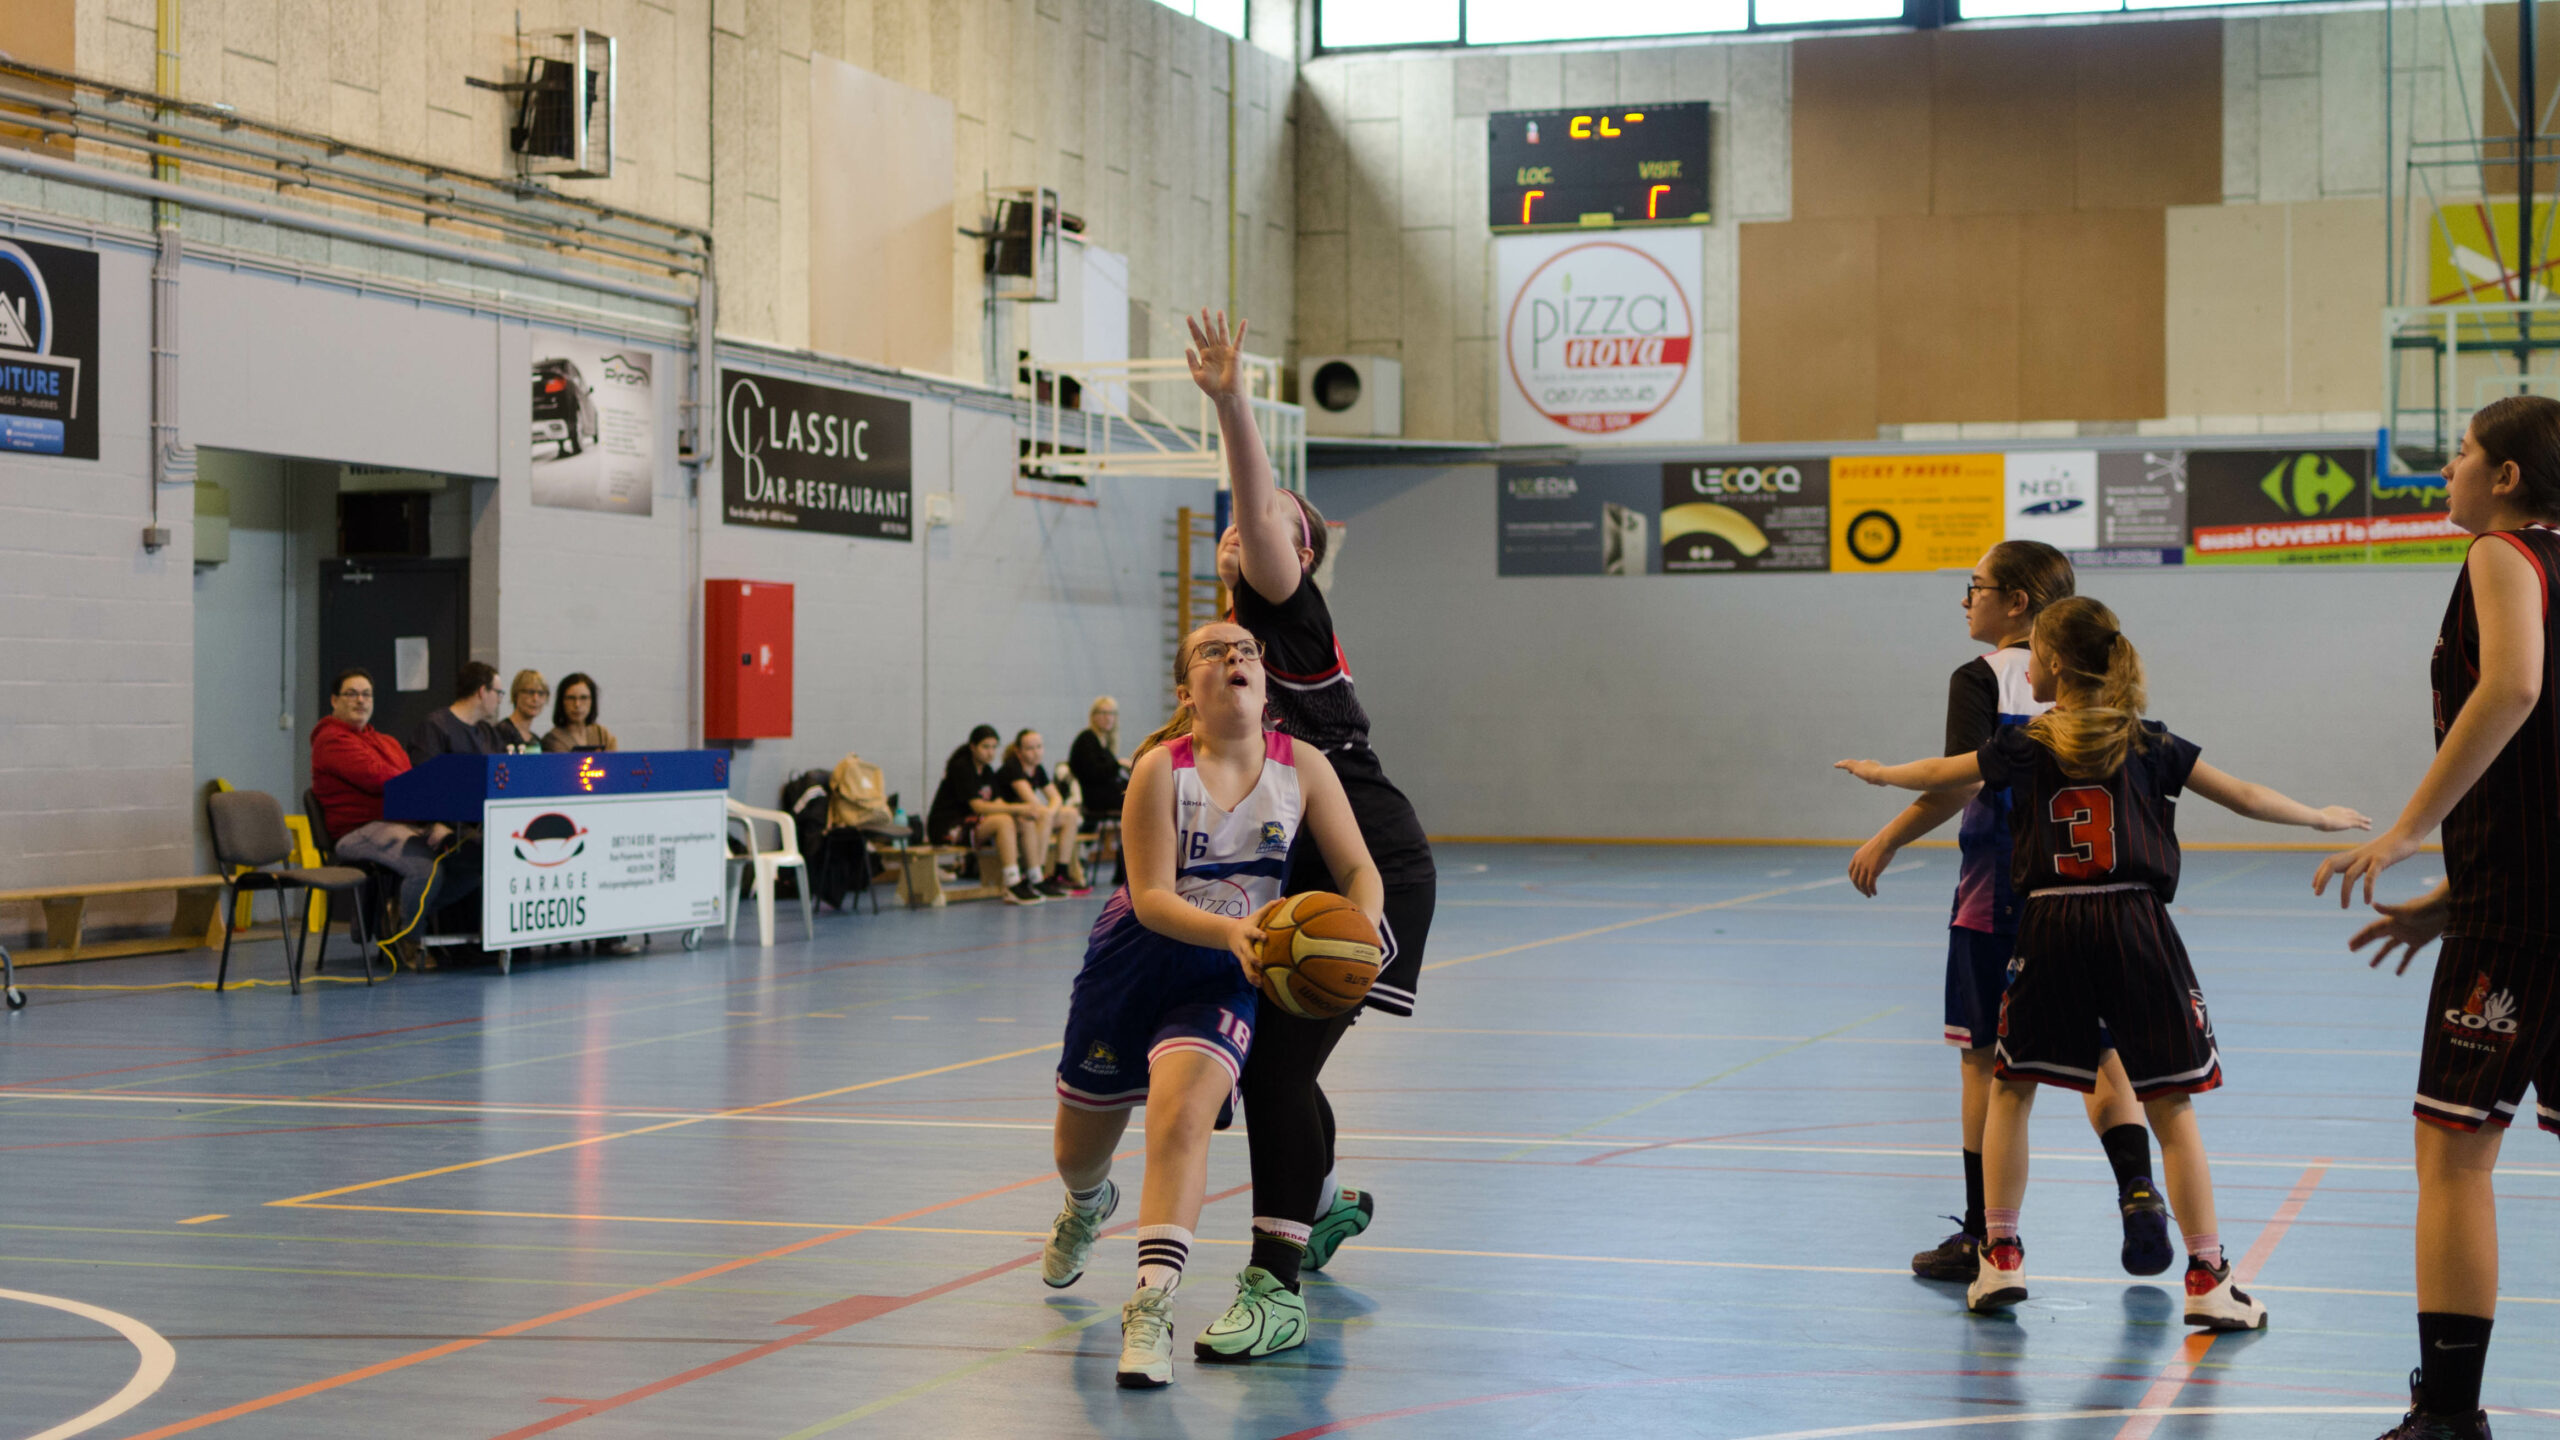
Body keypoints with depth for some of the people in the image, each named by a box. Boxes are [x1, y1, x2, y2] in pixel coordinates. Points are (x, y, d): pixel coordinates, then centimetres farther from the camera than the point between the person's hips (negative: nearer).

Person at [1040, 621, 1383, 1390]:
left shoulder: (1301, 766, -8)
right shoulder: (1161, 769, -16)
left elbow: (1359, 871, -6)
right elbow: (1151, 897, -22)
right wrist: (1231, 931, -40)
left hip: (1225, 978, 0)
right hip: (1137, 960, 1)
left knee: (1181, 1108, -29)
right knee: (1077, 1148, 16)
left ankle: (1151, 1307, -32)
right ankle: (1087, 1207, 56)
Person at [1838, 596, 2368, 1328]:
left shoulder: (2026, 746, 3)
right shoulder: (2149, 744, 4)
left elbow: (1938, 774, 19)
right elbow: (2244, 796, 8)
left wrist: (1879, 772, 39)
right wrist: (2321, 817, 25)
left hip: (2052, 927, 0)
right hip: (2135, 925, 0)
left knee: (2011, 1087, 17)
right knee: (2171, 1106, 3)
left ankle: (2001, 1256, 16)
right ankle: (2208, 1279, 1)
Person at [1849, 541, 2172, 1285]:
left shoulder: (1981, 680, -9)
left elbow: (1961, 780, -21)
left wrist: (1886, 841, -14)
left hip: (1998, 895, -5)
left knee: (1986, 1059, 4)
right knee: (2097, 1051, 11)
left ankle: (1985, 1235, 7)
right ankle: (2138, 1189, -8)